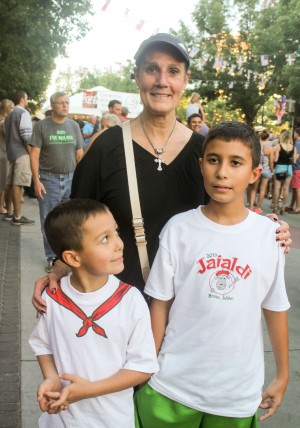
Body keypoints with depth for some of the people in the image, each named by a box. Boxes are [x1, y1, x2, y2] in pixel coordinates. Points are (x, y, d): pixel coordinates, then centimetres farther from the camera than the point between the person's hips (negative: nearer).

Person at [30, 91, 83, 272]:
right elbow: (35, 155, -4)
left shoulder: (74, 126, 8)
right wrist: (37, 181, -11)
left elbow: (80, 154, 10)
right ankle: (52, 258, 17)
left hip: (71, 179, 3)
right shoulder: (42, 126, -2)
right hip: (49, 179, -2)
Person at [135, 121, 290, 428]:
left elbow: (275, 308, 2)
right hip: (173, 383, -1)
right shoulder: (178, 228, -10)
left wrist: (283, 374, 9)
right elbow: (160, 303, -3)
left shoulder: (270, 235, -7)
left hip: (239, 388, 1)